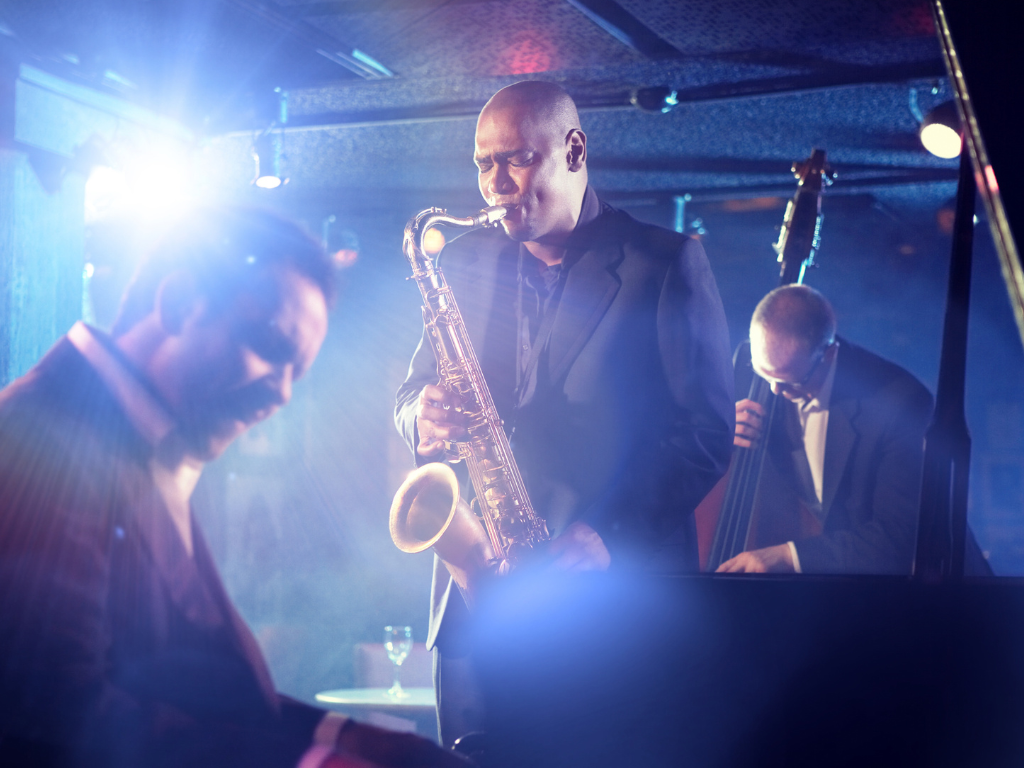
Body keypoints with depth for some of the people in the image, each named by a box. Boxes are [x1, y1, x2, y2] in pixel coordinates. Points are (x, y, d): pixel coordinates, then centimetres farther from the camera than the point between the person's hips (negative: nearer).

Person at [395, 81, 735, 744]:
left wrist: (608, 535, -17)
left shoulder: (666, 262, 0)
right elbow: (413, 395, 18)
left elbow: (708, 429, -6)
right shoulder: (465, 264, 14)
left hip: (617, 596, -4)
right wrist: (424, 419, -7)